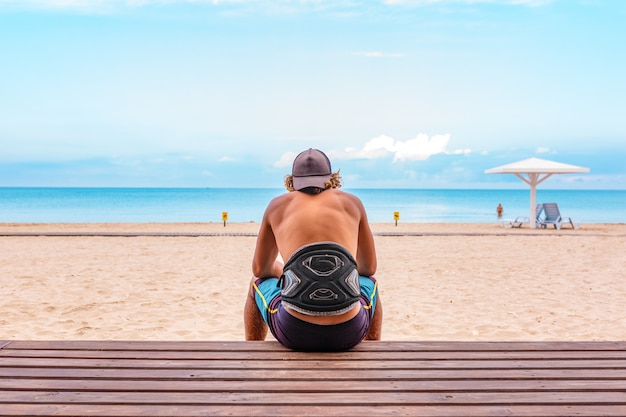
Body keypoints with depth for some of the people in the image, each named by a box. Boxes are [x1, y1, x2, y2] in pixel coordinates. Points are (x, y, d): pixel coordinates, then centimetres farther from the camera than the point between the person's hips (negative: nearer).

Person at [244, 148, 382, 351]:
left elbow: (260, 269, 23)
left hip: (294, 331, 0)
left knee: (258, 283, 34)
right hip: (348, 333, 1)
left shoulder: (277, 205, 14)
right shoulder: (352, 202, 15)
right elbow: (369, 267, 24)